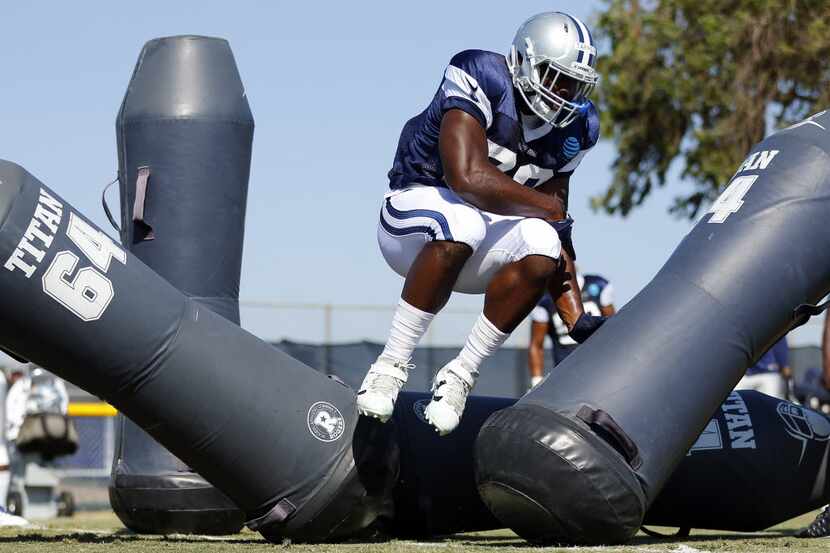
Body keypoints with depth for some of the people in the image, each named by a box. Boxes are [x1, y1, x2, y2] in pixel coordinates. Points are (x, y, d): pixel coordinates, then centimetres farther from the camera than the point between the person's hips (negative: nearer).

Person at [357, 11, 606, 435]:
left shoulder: (573, 127, 1)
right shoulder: (480, 79, -20)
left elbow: (559, 230, 3)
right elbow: (468, 178, -33)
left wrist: (576, 318, -8)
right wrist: (550, 209, -18)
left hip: (486, 232, 6)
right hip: (417, 209, -6)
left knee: (542, 249, -27)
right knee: (461, 225, -40)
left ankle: (460, 375, -15)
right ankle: (392, 365, -26)